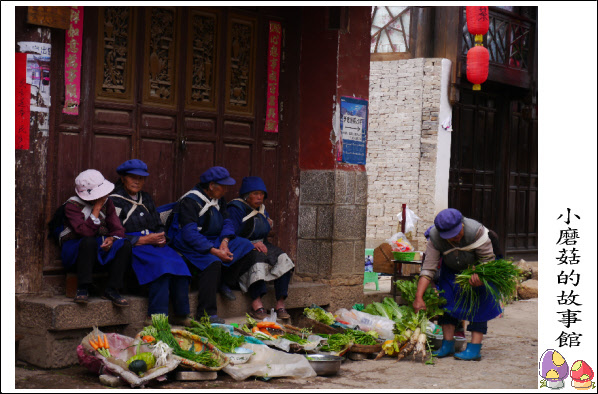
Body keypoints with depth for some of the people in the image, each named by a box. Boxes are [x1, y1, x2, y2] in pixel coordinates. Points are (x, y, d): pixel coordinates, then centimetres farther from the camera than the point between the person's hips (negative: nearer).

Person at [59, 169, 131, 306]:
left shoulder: (106, 203, 5)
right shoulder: (72, 205, -12)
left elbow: (118, 229, 1)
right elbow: (85, 232, -26)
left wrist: (111, 239, -22)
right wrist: (97, 208, -23)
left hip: (100, 249, 5)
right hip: (73, 251, -5)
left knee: (125, 244, -22)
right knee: (89, 241, -38)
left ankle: (111, 290, -21)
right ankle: (82, 289, -30)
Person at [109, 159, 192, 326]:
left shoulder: (146, 198, 21)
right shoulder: (115, 201, -1)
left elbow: (159, 225, 25)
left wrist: (161, 238, 0)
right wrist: (144, 239, -14)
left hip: (152, 244, 7)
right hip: (131, 248, -6)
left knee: (178, 262, -23)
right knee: (160, 263, -34)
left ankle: (181, 315, -20)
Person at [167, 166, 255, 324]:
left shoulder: (219, 199, 10)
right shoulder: (190, 201, -18)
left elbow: (226, 222, 7)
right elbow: (189, 234, -26)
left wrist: (224, 242, -16)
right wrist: (214, 251, -32)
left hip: (213, 241, 8)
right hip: (190, 245, -8)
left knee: (246, 247, -7)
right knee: (212, 262, -36)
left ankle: (223, 283, -1)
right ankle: (206, 314, -32)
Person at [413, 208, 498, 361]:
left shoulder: (475, 231, -36)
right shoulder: (435, 238, -26)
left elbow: (488, 259, -25)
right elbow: (428, 269, -26)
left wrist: (479, 275, -45)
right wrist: (419, 297, -34)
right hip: (452, 270, 3)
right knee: (447, 298, -8)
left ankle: (474, 348, -15)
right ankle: (448, 345, 0)